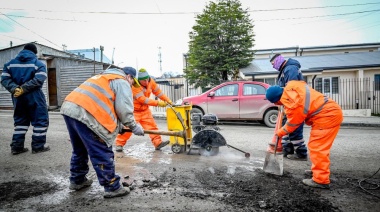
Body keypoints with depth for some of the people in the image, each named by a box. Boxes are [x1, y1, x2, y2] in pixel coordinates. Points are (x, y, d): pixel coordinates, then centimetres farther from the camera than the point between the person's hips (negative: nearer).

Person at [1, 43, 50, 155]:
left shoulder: (10, 63, 12)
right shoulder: (38, 64, -2)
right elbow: (38, 80, -18)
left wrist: (14, 89, -12)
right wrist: (23, 89, -16)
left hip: (18, 97, 5)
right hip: (34, 97, -5)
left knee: (20, 121, 16)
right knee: (40, 120, 4)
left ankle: (16, 146, 17)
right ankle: (38, 146, 6)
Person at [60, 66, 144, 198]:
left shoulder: (104, 77, 33)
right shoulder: (122, 82, 6)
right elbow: (123, 110, -5)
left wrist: (116, 125, 26)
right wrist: (134, 127, 9)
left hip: (69, 108, 10)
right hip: (85, 114, -10)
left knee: (80, 149, 25)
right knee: (103, 153, -2)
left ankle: (77, 180, 38)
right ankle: (112, 188, 5)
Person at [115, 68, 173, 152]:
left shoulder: (151, 81, -7)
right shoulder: (134, 86, -27)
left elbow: (158, 92, 1)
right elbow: (143, 99, -31)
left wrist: (168, 100, -7)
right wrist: (158, 103, -32)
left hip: (145, 110, 6)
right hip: (133, 110, -6)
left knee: (152, 126, 1)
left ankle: (158, 143, 4)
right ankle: (119, 144, 5)